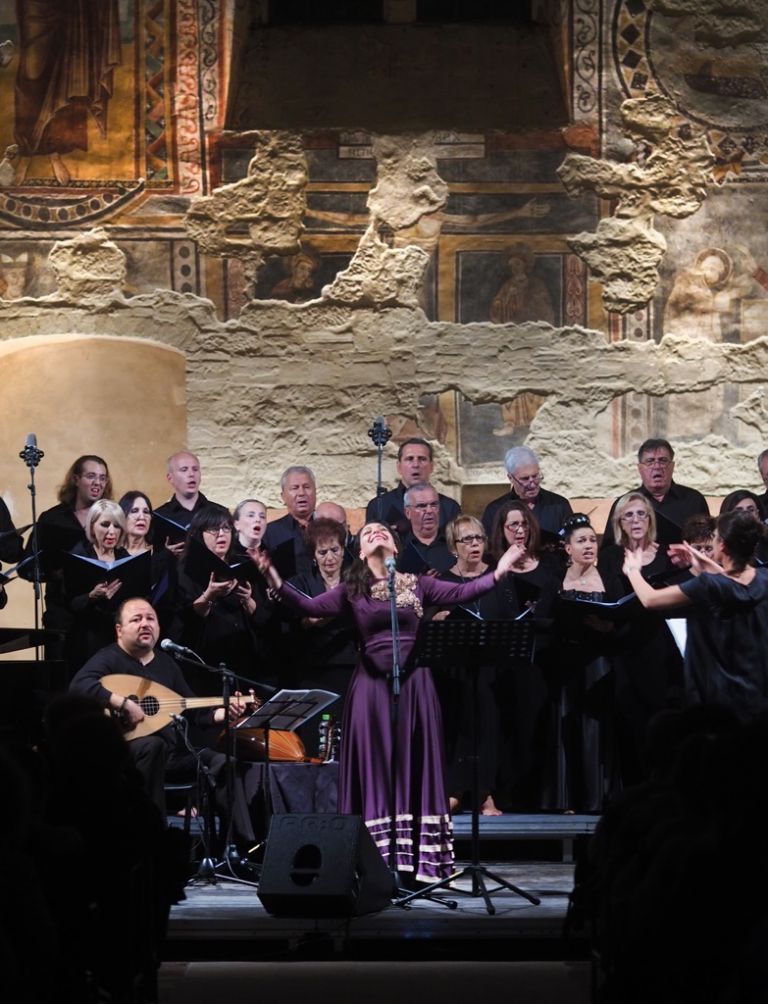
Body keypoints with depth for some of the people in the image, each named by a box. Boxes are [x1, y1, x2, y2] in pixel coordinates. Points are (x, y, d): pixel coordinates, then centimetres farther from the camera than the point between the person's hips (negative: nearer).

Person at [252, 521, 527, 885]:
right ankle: (377, 861, 2)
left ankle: (421, 859, 5)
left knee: (414, 765, 2)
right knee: (375, 767, 0)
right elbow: (309, 607, -2)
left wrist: (498, 572, -6)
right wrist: (275, 581, -14)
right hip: (372, 685, -1)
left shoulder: (417, 584, 9)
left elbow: (461, 593, 4)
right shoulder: (352, 591, 7)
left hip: (413, 683, 1)